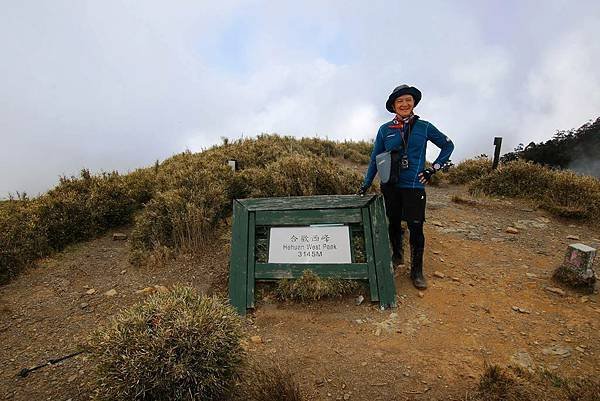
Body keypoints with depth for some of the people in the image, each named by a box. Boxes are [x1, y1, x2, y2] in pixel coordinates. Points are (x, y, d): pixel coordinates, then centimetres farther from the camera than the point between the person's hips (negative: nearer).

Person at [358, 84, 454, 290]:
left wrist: (433, 169, 3)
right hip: (390, 186, 2)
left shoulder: (424, 127, 1)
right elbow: (375, 159, 7)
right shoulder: (384, 130, 3)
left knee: (416, 227, -2)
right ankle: (396, 255, 36)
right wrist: (365, 185, 4)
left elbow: (448, 145, 12)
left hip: (414, 186, -1)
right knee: (394, 223, 13)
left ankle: (417, 270, 12)